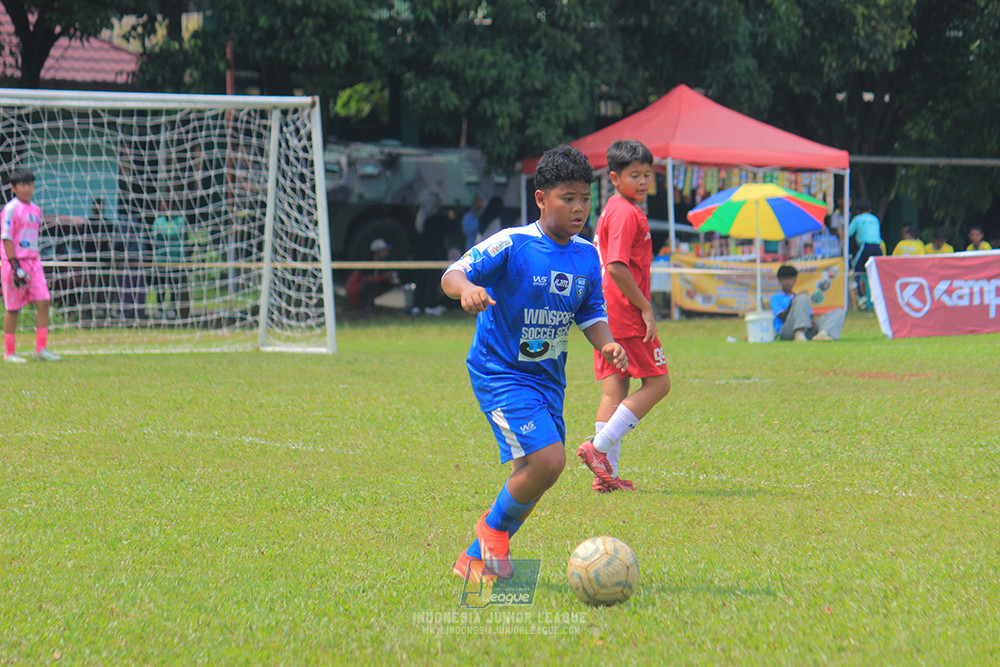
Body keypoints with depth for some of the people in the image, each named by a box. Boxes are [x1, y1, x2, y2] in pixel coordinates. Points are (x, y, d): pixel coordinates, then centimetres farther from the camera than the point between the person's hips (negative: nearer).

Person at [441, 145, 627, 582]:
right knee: (547, 459, -21)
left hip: (548, 377, 7)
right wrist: (467, 288, -45)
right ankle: (494, 528, 6)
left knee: (532, 473, 7)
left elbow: (591, 313, 13)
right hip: (500, 371, -7)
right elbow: (452, 274, -22)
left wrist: (606, 343, -8)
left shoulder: (587, 256, 4)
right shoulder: (512, 245, -15)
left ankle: (475, 560, 26)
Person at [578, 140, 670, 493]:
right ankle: (600, 448, -9)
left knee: (614, 390, 8)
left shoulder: (612, 210, 17)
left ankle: (606, 474, 7)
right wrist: (645, 307, -18)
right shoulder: (626, 213, -14)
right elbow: (617, 266, -23)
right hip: (627, 315, -10)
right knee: (657, 383, -3)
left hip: (608, 314, 10)